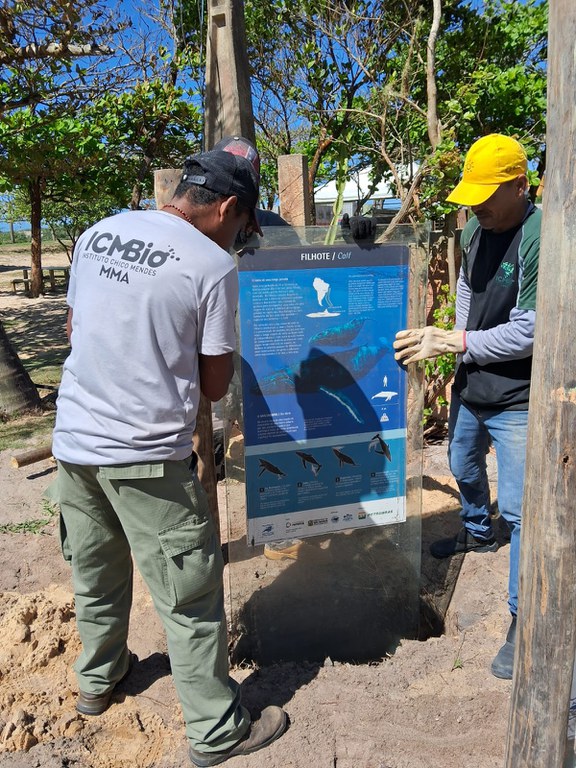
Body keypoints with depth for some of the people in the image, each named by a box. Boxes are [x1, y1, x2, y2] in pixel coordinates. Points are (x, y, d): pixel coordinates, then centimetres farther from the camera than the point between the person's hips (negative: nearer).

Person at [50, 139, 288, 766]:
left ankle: (96, 680, 48)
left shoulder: (97, 233, 7)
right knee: (189, 596, 8)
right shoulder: (212, 265, -12)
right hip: (145, 455, -7)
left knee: (95, 572, 26)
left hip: (73, 438, 7)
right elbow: (215, 385, -7)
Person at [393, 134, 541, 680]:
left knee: (519, 509, -4)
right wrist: (461, 341, 7)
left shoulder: (541, 239, -22)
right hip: (470, 388, 8)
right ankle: (477, 532, 58)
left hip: (517, 401, -8)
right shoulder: (474, 230, 1)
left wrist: (453, 342, -21)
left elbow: (529, 333, -24)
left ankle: (523, 621, 13)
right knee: (463, 467, 28)